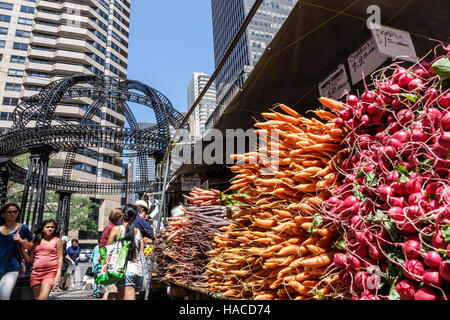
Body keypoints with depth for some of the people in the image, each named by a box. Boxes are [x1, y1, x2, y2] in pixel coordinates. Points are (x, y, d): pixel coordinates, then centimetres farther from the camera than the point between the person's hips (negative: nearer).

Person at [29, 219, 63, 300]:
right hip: (36, 272, 4)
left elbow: (60, 258, 2)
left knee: (42, 298, -19)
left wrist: (58, 275, -7)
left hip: (50, 272, -3)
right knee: (37, 298, 6)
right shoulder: (37, 241, 14)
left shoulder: (57, 240, 6)